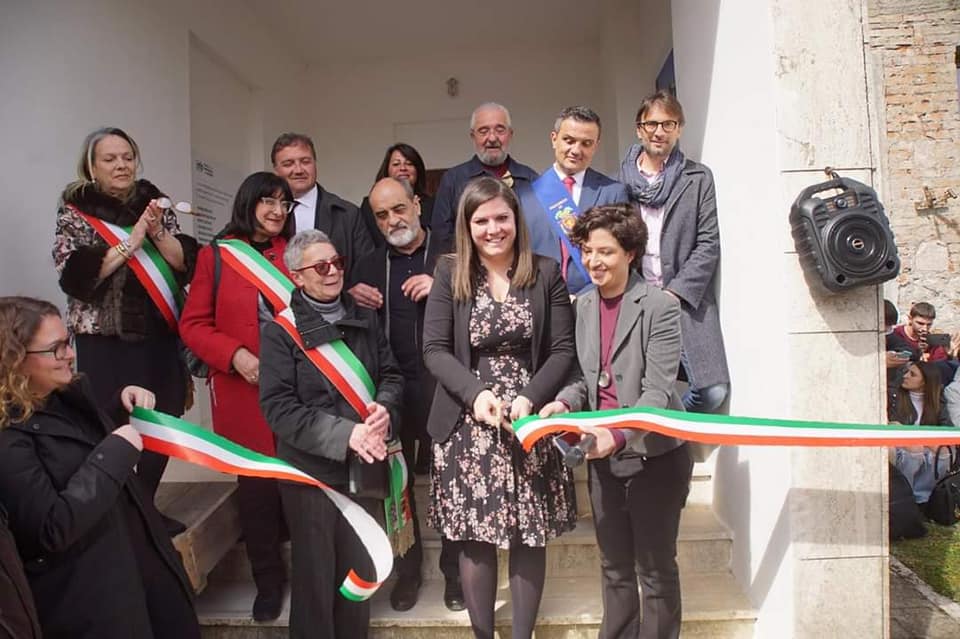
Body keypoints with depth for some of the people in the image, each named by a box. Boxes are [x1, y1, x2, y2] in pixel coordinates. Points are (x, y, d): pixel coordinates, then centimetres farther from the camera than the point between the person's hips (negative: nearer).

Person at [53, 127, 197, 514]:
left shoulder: (153, 203, 8)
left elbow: (186, 263, 3)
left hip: (160, 338, 4)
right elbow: (75, 275, -12)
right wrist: (131, 241, -16)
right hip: (104, 343, -3)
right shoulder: (75, 209, 0)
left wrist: (158, 233, -14)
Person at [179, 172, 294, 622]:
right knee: (255, 480, 6)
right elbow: (193, 324, 1)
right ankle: (268, 578, 25)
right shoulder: (216, 256, 2)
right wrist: (235, 355, -13)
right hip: (242, 387, -1)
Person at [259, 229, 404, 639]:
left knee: (360, 571, 18)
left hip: (365, 465, 4)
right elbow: (277, 406, -13)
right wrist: (344, 434, -22)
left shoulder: (365, 319, 6)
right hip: (311, 468, -4)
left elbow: (392, 374, 10)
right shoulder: (280, 330, -8)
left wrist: (385, 407, -13)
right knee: (316, 575, 11)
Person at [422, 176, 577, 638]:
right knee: (475, 537, 6)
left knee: (529, 535, 7)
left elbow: (563, 349, -1)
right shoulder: (449, 274, 2)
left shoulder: (545, 273, 2)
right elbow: (434, 349, -2)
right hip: (467, 425, 0)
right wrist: (476, 394, -16)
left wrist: (529, 399, -15)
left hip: (531, 421, 1)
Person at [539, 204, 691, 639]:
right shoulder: (584, 305, 4)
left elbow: (657, 391, -20)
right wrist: (565, 402, -8)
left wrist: (619, 435, -34)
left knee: (655, 569, 11)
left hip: (655, 454, -5)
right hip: (603, 457, 6)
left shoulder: (661, 306, -14)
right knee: (614, 567, 19)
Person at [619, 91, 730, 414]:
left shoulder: (698, 178, 9)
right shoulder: (618, 180, 9)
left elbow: (708, 244, 3)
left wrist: (674, 293, -7)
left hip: (686, 301, 1)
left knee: (713, 389, -8)